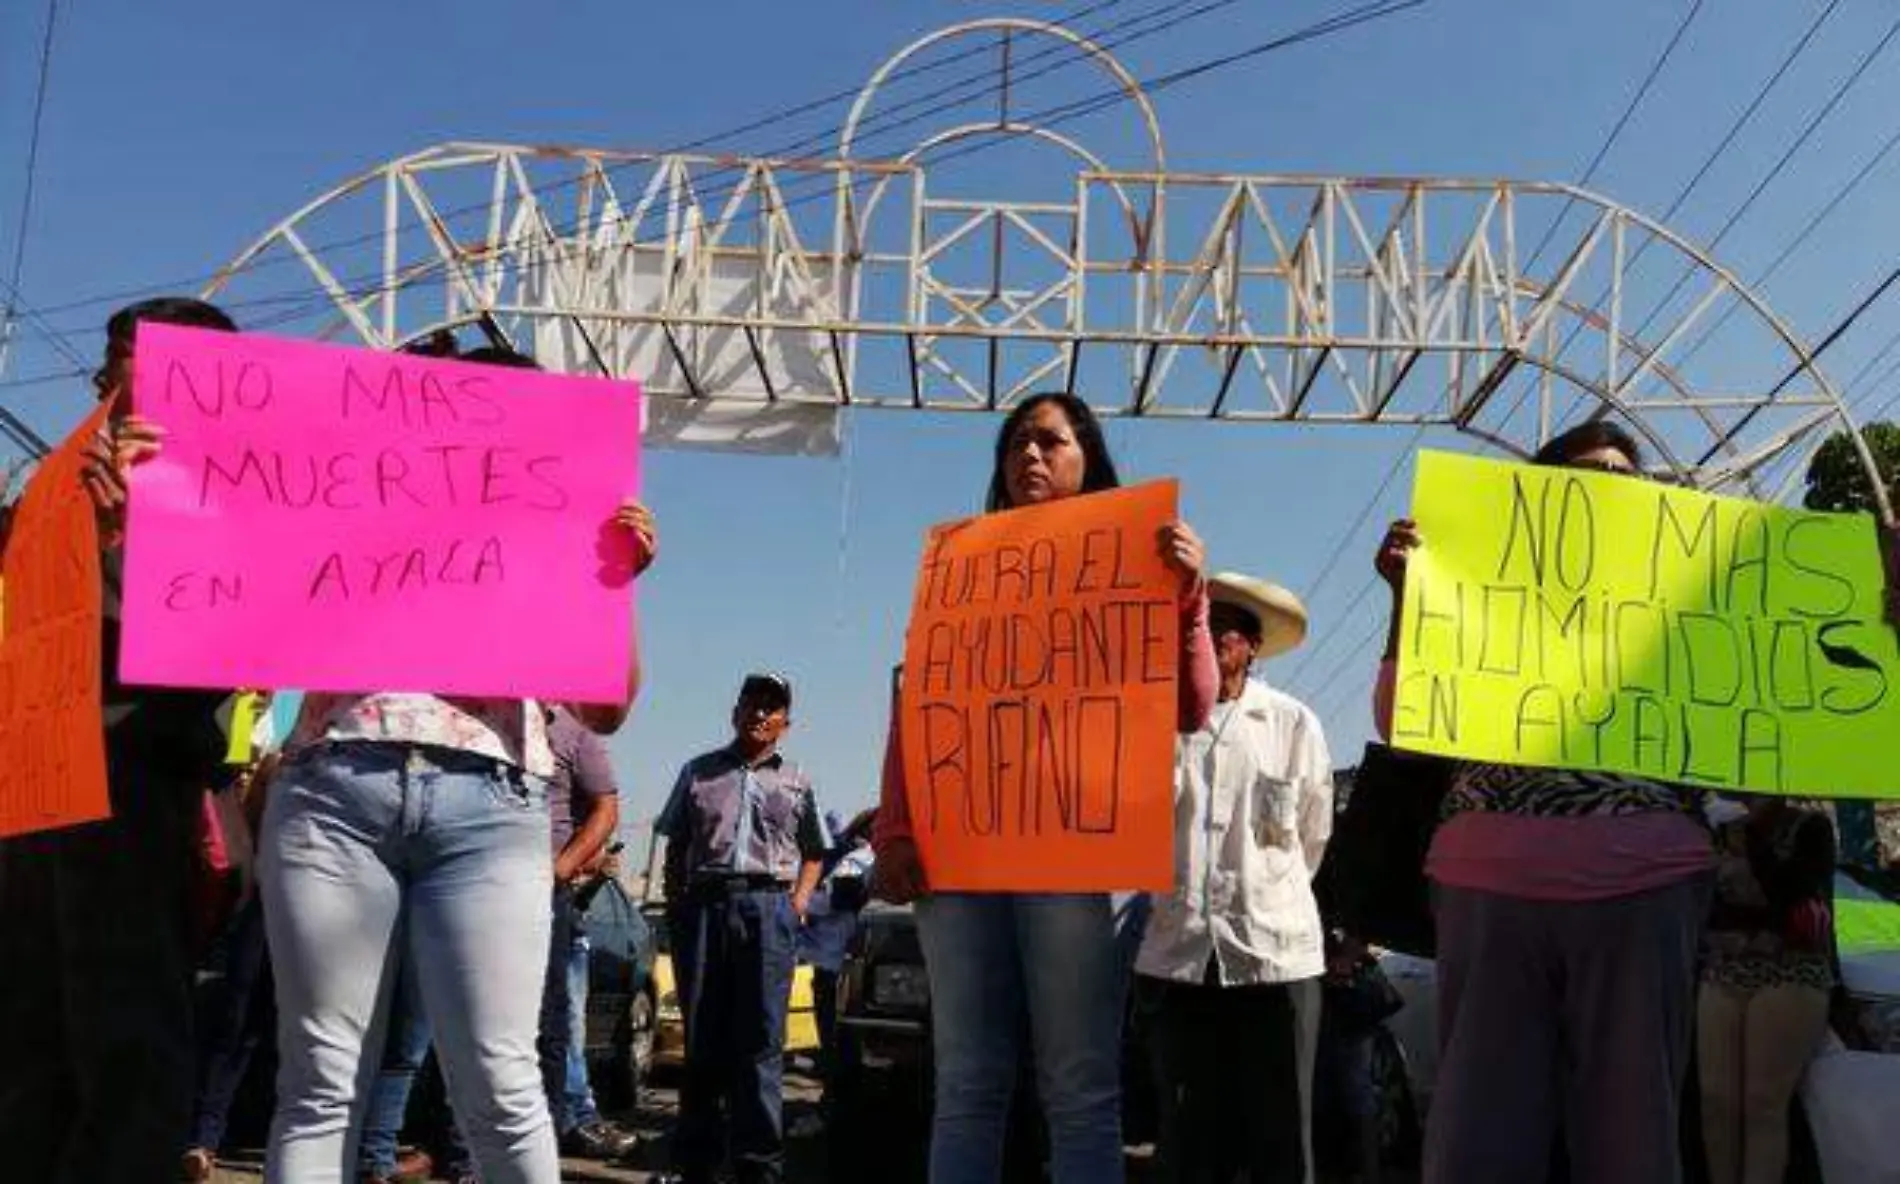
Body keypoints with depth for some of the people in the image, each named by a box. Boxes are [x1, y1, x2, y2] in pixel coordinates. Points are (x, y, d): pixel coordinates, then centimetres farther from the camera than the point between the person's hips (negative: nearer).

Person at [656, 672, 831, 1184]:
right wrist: (674, 904, 5)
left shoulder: (796, 783, 18)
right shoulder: (699, 772, 17)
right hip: (703, 904, 1)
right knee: (701, 1039, 3)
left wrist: (801, 897, 5)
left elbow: (813, 852, 23)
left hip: (768, 906, -1)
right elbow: (675, 848, 17)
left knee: (760, 1041, -5)